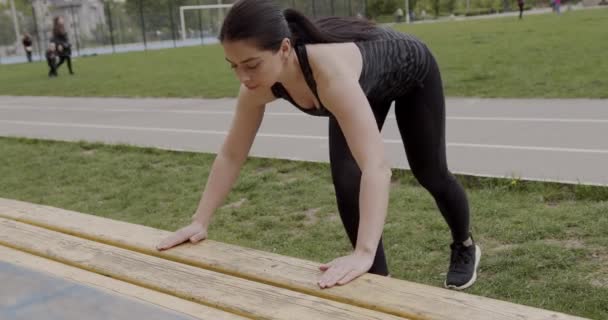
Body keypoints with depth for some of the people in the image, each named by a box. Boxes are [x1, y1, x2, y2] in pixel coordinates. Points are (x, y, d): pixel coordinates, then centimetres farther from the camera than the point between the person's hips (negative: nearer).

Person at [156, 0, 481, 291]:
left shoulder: (329, 70, -51)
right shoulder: (259, 84, -31)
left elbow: (376, 166, -58)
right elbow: (230, 155, -19)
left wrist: (364, 253, -66)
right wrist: (199, 223, -21)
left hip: (411, 71, -4)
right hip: (370, 85, 4)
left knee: (429, 172, 12)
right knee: (346, 182, -9)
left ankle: (465, 246, 43)